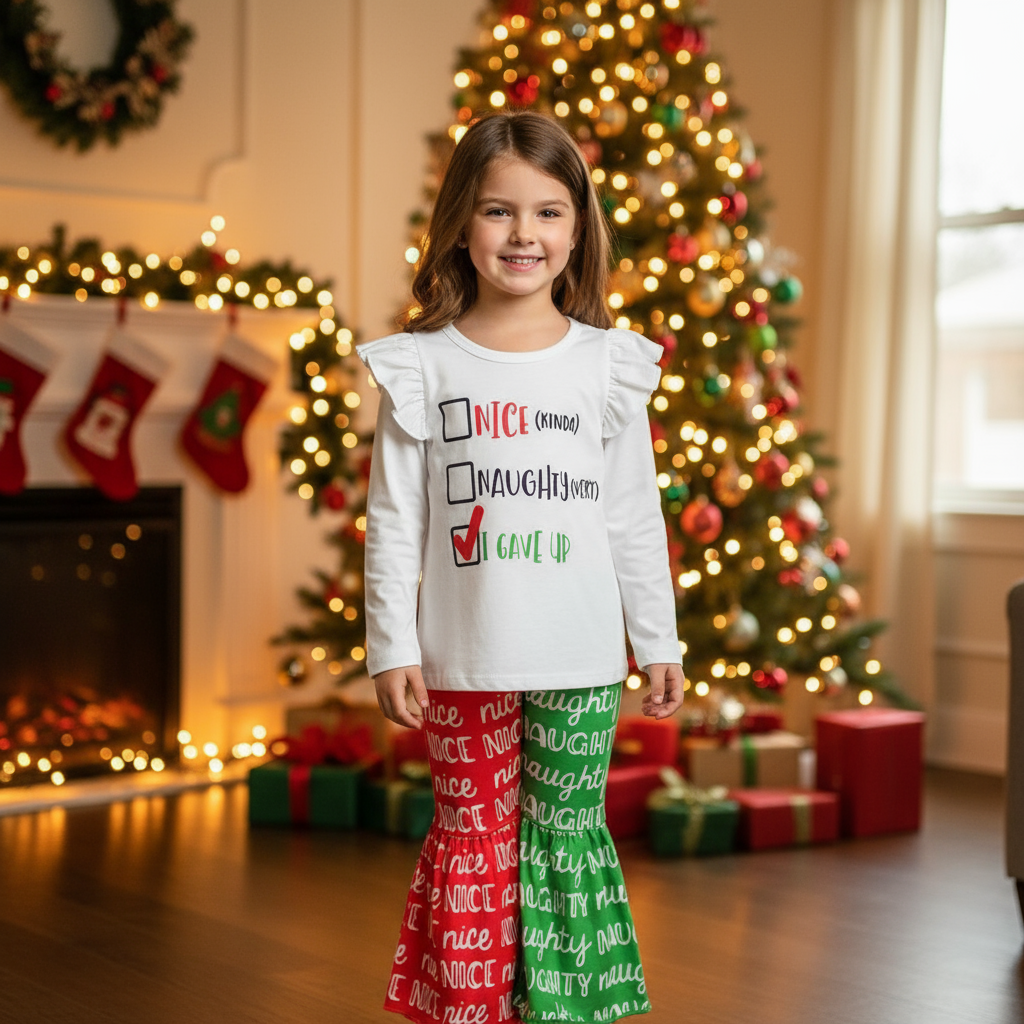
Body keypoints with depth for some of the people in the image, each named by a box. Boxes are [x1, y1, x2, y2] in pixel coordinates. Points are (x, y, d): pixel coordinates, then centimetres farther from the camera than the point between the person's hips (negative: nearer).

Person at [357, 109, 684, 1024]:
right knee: (473, 837, 9)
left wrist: (660, 643, 7)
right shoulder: (423, 367, -1)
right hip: (463, 658, 0)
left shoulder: (609, 366, 3)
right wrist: (391, 647, -3)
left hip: (579, 658, 0)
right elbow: (393, 519, 0)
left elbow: (636, 518, 6)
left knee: (566, 835, 6)